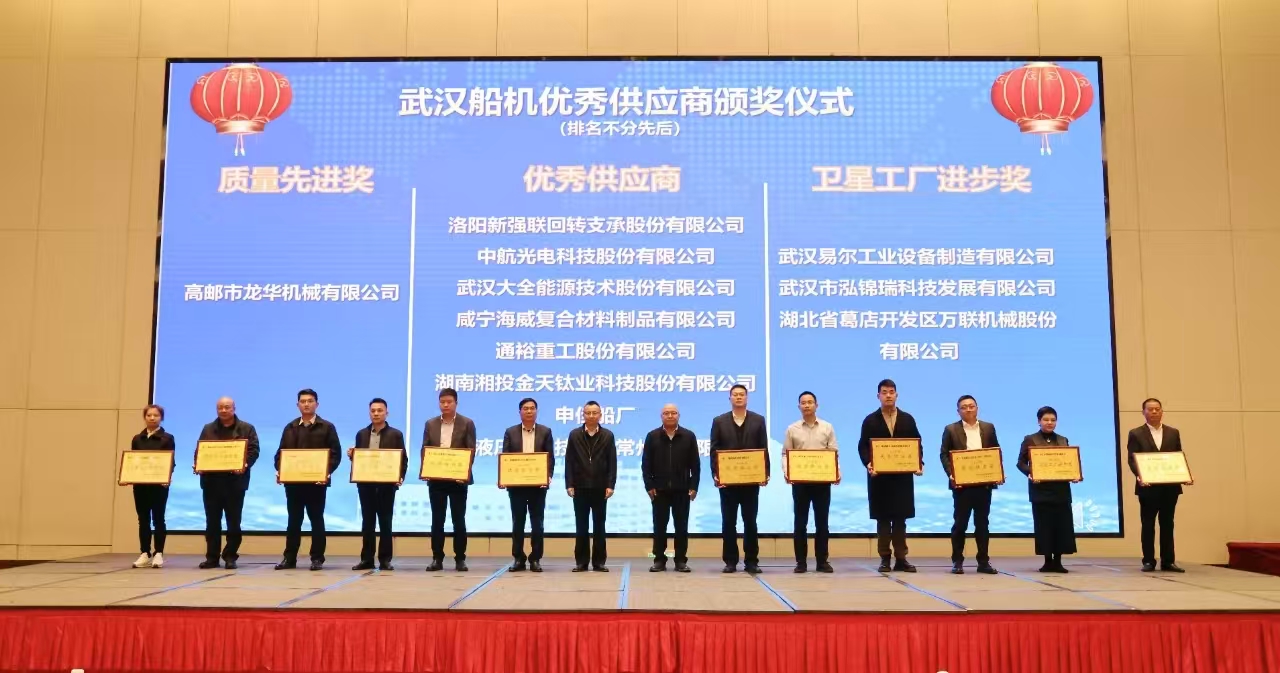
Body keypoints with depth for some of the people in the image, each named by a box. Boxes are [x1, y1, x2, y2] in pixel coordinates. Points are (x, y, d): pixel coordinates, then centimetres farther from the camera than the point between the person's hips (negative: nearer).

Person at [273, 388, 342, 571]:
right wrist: (279, 470, -8)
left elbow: (335, 453, -3)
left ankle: (317, 558, 8)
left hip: (317, 481, -3)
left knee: (316, 519, 3)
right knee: (294, 520, 8)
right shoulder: (290, 428, 12)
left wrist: (327, 472, -17)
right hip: (292, 480, 3)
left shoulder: (327, 427, 2)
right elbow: (281, 452, 10)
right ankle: (290, 558, 13)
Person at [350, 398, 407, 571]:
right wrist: (351, 455, -9)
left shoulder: (396, 434, 1)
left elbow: (403, 459, 0)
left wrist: (400, 477, -14)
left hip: (387, 484, -3)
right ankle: (366, 559, 11)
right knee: (367, 522, 6)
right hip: (365, 484, 3)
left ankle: (385, 560, 7)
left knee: (385, 522, 1)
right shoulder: (361, 434, 10)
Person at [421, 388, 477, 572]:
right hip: (436, 478, 2)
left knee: (459, 519, 2)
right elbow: (424, 450, 8)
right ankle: (437, 558, 10)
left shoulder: (467, 423, 0)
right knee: (437, 519, 4)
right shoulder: (430, 424, 9)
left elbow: (471, 451, -4)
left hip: (458, 478, -2)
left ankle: (460, 559, 8)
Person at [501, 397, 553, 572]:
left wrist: (548, 476, -14)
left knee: (537, 523, 2)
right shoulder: (510, 432, 6)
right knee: (517, 522, 5)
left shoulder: (545, 431, 5)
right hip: (516, 484, 1)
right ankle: (518, 558, 13)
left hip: (538, 484, 0)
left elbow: (550, 457, 1)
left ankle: (535, 559, 10)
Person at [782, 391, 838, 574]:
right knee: (800, 522, 2)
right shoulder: (792, 429, 5)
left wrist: (837, 473, -12)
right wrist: (787, 472, -12)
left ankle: (822, 561, 11)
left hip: (822, 480, 0)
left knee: (822, 521, 4)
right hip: (799, 480, 0)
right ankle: (801, 561, 7)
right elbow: (786, 454, 4)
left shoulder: (827, 428, 6)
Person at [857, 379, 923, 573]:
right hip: (879, 476, -1)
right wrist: (868, 464, -19)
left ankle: (901, 558, 10)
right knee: (882, 519, 2)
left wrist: (919, 463, -9)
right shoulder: (870, 420, 4)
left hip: (903, 476, 1)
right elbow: (863, 446, -1)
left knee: (900, 518, 4)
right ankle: (885, 559, 7)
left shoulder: (908, 419, 9)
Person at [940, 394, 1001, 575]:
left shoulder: (988, 428, 10)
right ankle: (957, 561, 7)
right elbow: (944, 454, -1)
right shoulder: (951, 429, 2)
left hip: (984, 482, 2)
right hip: (961, 483, -2)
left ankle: (983, 561, 13)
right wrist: (951, 474, -15)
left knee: (982, 523, 7)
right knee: (960, 523, 1)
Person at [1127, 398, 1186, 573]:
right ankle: (1148, 561, 7)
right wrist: (1139, 476, -22)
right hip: (1148, 486, -3)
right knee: (1148, 525, 2)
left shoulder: (1173, 433, 11)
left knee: (1167, 524, 7)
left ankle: (1168, 561, 11)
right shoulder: (1136, 434, 1)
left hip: (1170, 486, 3)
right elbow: (1132, 459, -5)